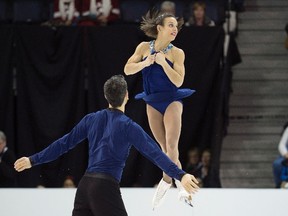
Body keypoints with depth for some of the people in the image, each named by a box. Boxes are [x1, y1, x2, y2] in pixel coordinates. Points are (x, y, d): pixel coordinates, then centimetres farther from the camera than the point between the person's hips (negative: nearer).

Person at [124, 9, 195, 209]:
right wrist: (145, 63, -20)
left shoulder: (177, 53, -8)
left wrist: (163, 63, -23)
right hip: (153, 103, 3)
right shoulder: (144, 47, -1)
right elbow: (128, 69, -5)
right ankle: (178, 180, 21)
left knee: (171, 144, -16)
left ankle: (167, 179, -8)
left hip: (172, 101, -3)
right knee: (164, 147, 8)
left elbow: (178, 81, -15)